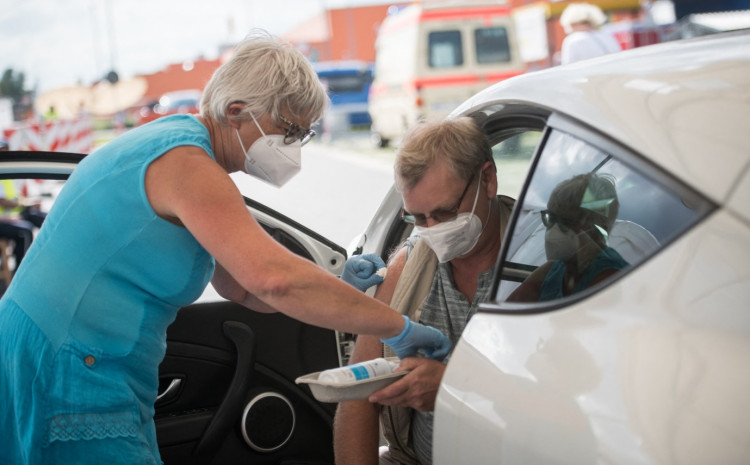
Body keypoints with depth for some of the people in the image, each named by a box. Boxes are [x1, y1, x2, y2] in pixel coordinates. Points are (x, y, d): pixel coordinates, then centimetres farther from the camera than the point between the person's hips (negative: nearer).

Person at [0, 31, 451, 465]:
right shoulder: (185, 163, -18)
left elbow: (244, 287, 16)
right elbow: (275, 277, -32)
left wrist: (342, 287, 0)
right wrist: (399, 328, -25)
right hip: (68, 371, -10)